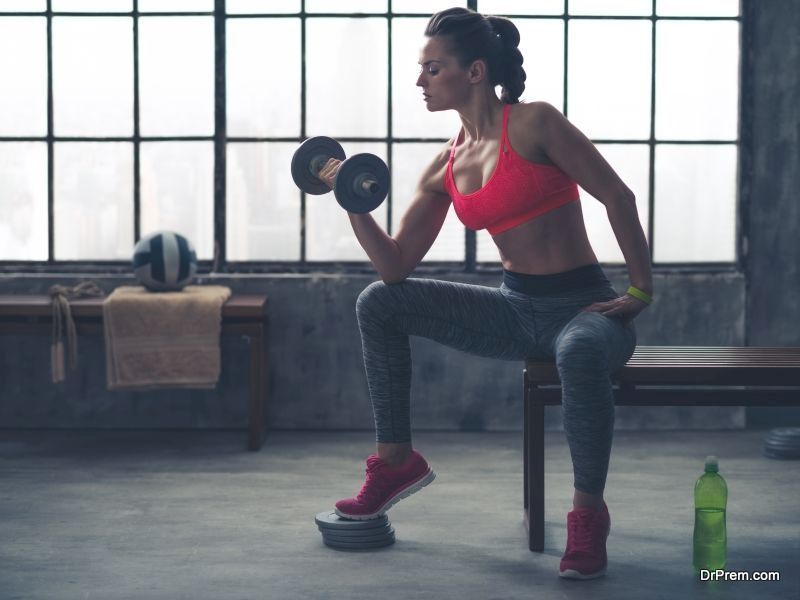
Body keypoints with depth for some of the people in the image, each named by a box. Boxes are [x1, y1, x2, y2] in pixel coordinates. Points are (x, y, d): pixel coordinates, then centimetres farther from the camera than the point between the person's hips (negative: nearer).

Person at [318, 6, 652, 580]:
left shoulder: (533, 124, -12)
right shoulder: (445, 167, 6)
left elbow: (618, 197, -13)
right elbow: (397, 266, 5)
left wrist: (642, 292, -13)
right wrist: (354, 204, -7)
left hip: (584, 307, -7)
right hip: (516, 309, 7)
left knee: (581, 354, -43)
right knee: (379, 304, 0)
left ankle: (589, 512, -23)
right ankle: (397, 461, 9)